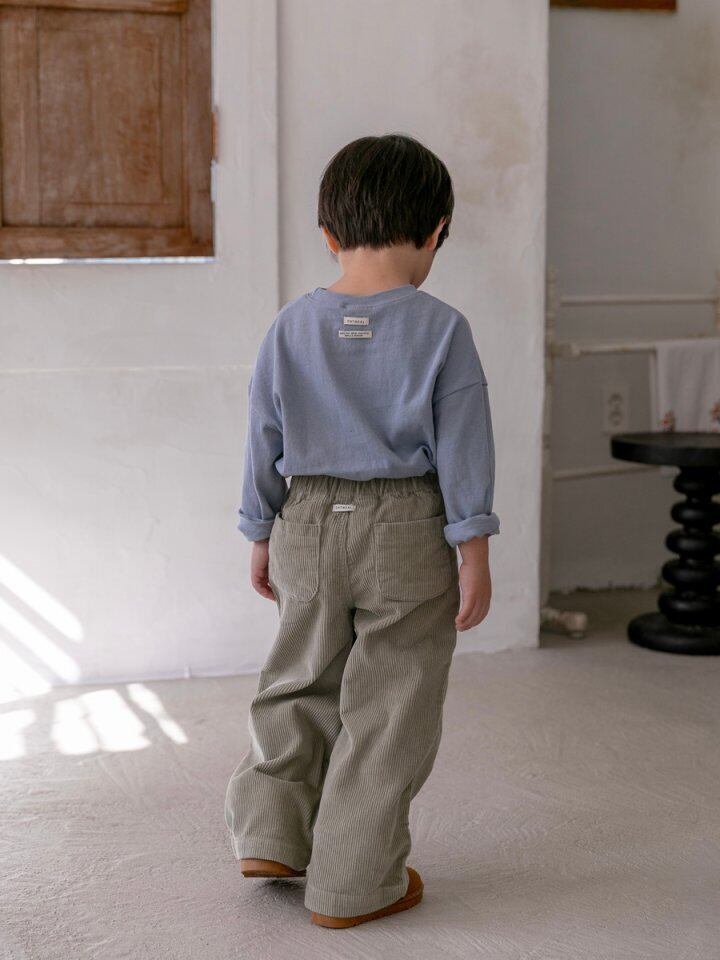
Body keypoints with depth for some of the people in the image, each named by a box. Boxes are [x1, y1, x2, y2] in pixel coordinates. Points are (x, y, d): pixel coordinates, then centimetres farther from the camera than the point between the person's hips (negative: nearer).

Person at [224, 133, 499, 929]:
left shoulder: (290, 328, -1)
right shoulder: (440, 331, -9)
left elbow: (264, 445, 5)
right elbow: (462, 449, -9)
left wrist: (261, 538, 15)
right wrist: (474, 554, -2)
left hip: (307, 527, 3)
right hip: (407, 533, -3)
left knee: (302, 683, 23)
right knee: (388, 707, 7)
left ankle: (270, 830, 24)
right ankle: (353, 884, 14)